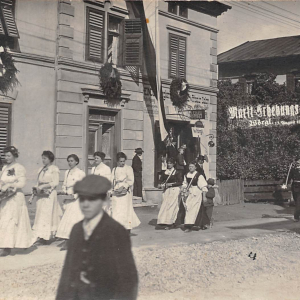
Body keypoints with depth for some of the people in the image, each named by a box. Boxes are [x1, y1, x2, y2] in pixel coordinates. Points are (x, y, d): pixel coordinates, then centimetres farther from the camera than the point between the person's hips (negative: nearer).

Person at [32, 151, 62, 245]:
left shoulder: (54, 169, -4)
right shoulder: (41, 170, 17)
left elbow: (55, 182, -11)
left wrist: (42, 186, -16)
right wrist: (36, 188, 0)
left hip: (49, 194, -7)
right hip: (41, 194, 7)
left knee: (46, 214, -8)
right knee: (40, 214, 5)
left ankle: (44, 237, -7)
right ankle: (40, 237, 10)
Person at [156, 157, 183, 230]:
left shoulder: (176, 173, -5)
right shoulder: (165, 172, 8)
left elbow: (180, 182, -9)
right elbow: (161, 180, 14)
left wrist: (171, 184, -15)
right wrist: (160, 184, -8)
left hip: (174, 190, -4)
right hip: (166, 191, 4)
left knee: (171, 206, -5)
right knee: (164, 206, 1)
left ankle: (170, 223, 3)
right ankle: (163, 223, 6)